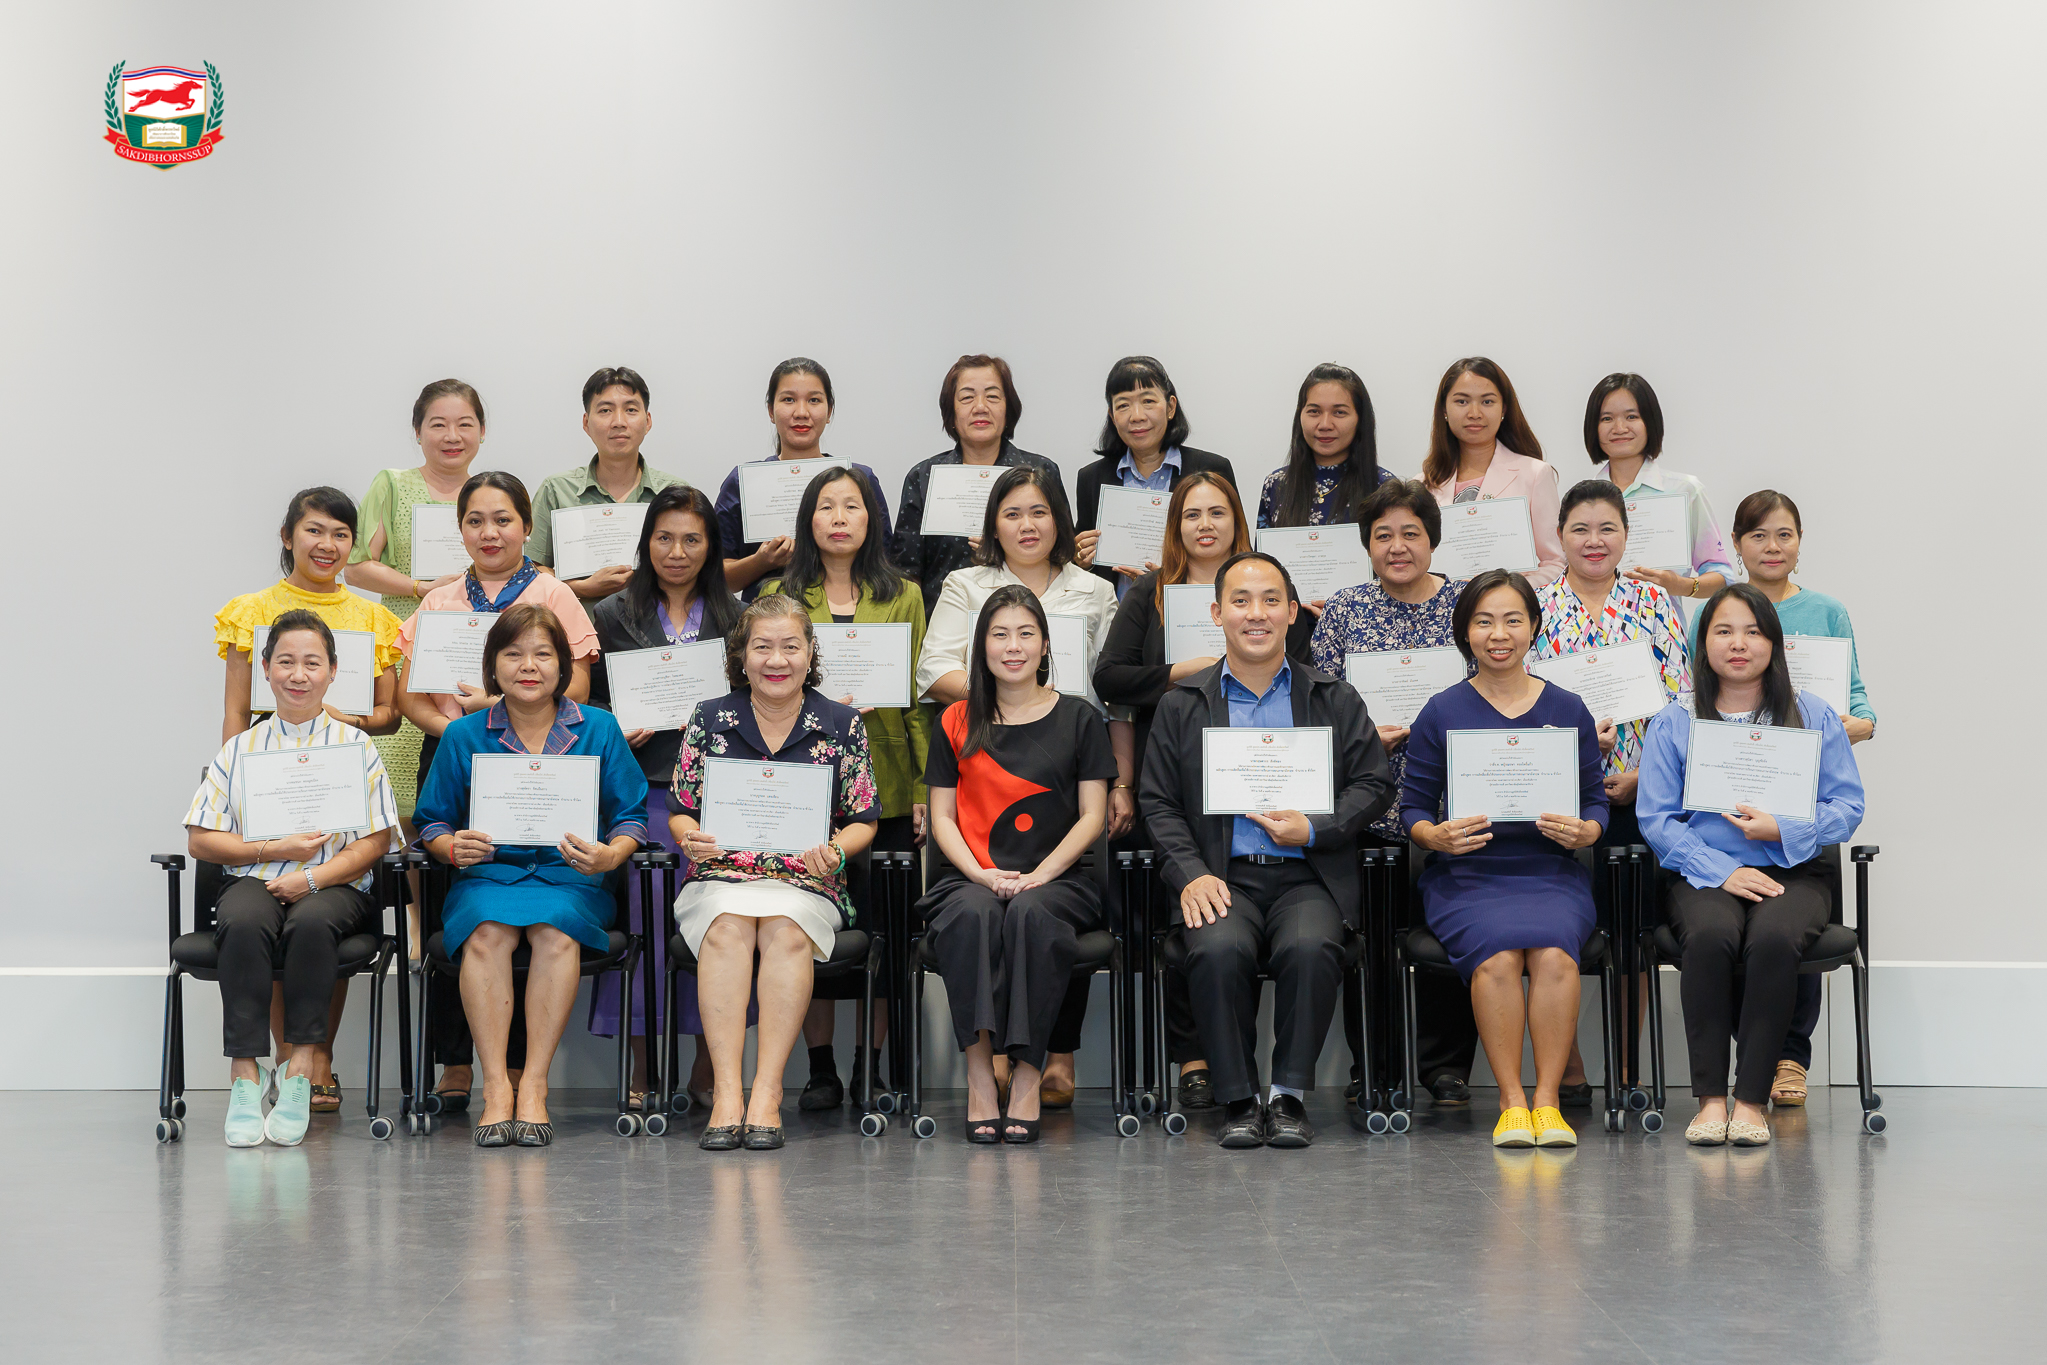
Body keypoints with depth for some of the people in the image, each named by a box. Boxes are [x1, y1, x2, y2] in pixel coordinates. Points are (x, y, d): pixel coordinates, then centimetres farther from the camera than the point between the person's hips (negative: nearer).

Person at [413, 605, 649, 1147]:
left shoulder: (599, 730, 9)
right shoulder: (463, 736, 11)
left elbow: (631, 817, 8)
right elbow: (432, 822, 14)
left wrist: (610, 855, -14)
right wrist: (454, 847, -9)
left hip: (570, 879, -1)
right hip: (487, 875, 1)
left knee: (555, 930, -36)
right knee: (487, 932, -35)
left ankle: (533, 1084, -30)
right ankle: (496, 1087, -32)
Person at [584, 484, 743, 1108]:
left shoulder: (734, 617, 14)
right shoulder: (612, 616, 10)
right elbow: (587, 704, 9)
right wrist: (622, 729, -9)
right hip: (644, 789, -1)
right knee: (644, 921, -4)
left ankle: (708, 1071, 9)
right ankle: (639, 1074, 6)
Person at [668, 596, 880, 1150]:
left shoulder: (842, 725, 9)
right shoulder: (709, 720, 11)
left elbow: (863, 821, 10)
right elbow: (680, 811, 13)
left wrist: (836, 850, -12)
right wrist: (692, 838, -10)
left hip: (807, 882, 0)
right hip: (719, 876, 0)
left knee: (786, 931, -34)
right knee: (728, 927, -33)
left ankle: (767, 1091, -35)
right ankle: (727, 1091, -38)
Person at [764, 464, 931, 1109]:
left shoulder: (904, 597, 10)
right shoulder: (780, 597, 10)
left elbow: (920, 699, 7)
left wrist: (924, 788, 0)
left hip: (887, 787, 0)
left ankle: (871, 1070, 11)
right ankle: (820, 1071, 9)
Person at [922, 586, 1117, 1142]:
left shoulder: (1079, 719, 12)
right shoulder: (957, 722, 15)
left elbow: (1092, 816, 6)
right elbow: (942, 816, 11)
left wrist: (1039, 875, -10)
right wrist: (980, 873, -9)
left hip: (1056, 880, -1)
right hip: (972, 877, 1)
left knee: (1031, 913, -36)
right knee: (973, 912, -35)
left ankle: (1027, 1075, -35)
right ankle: (978, 1072, -38)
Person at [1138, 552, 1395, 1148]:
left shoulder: (1336, 699, 14)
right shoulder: (1181, 706, 14)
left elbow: (1375, 783, 9)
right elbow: (1159, 804, 9)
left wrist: (1314, 829, -7)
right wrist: (1191, 874, -7)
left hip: (1309, 876, 0)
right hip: (1224, 878, 0)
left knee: (1309, 948, -33)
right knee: (1219, 950, -32)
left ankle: (1290, 1096, -18)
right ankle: (1238, 1100, -19)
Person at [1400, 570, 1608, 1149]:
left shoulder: (1567, 709, 11)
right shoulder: (1442, 712, 7)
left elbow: (1596, 799, 13)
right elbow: (1414, 804, 8)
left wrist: (1581, 832, -10)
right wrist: (1440, 836, -14)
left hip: (1551, 873, 1)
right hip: (1467, 877, -1)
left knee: (1552, 950, -31)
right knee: (1496, 953, -32)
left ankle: (1547, 1100, -21)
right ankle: (1511, 1102, -21)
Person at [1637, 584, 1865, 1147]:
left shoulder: (1813, 716, 12)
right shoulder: (1673, 724, 11)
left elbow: (1847, 806, 7)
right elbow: (1655, 817, 2)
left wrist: (1784, 830, -12)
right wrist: (1721, 870, -13)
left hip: (1795, 869, 0)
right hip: (1705, 873, 0)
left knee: (1774, 938, -35)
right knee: (1710, 934, -35)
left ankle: (1752, 1098, -27)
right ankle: (1709, 1097, -28)